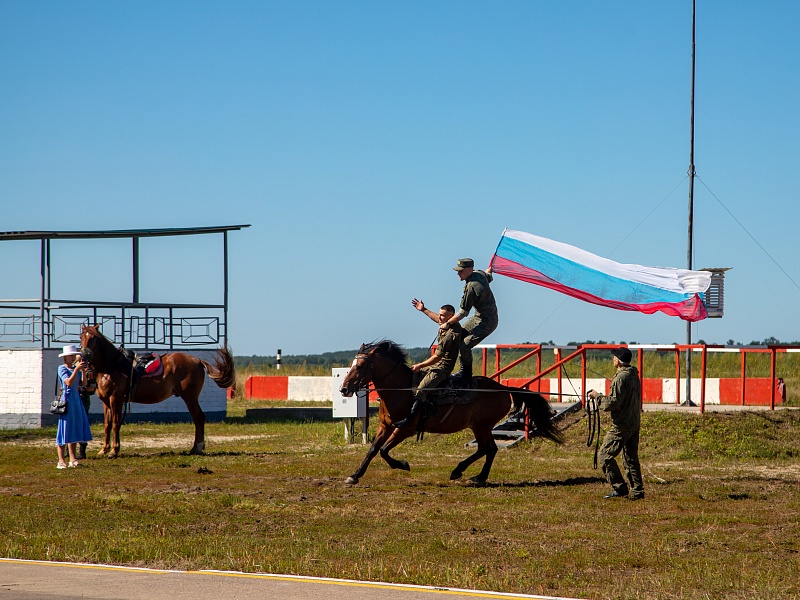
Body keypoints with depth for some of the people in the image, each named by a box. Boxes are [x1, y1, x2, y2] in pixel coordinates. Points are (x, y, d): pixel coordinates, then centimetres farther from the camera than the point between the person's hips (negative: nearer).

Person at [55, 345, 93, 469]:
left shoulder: (76, 368, 12)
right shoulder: (62, 368, -7)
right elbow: (69, 382, -21)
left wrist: (83, 371, -5)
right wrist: (77, 369, -24)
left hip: (76, 399, 7)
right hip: (67, 400, -7)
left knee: (74, 430, 9)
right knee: (64, 430, -5)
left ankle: (73, 459, 13)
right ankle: (61, 461, -4)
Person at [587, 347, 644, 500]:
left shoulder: (620, 378, -17)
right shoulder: (634, 376, 12)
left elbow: (614, 402, -21)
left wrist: (598, 396, -7)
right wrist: (601, 397, 19)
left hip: (621, 426, -9)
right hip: (635, 424, 9)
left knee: (605, 456, -4)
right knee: (631, 458, 14)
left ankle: (619, 487, -6)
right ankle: (637, 491, 13)